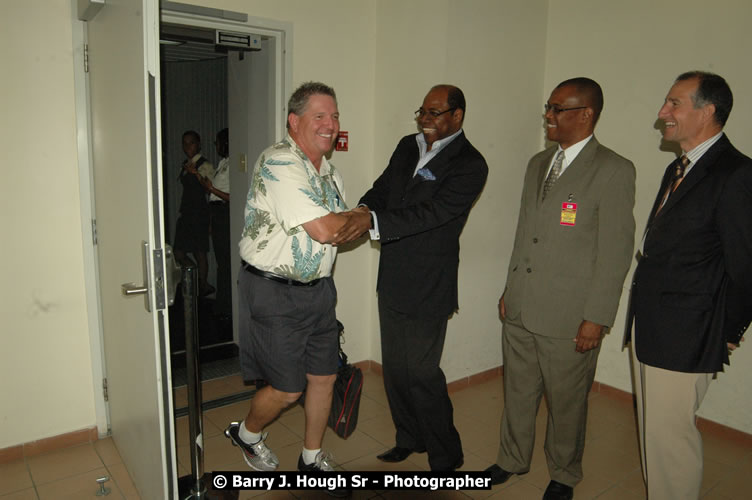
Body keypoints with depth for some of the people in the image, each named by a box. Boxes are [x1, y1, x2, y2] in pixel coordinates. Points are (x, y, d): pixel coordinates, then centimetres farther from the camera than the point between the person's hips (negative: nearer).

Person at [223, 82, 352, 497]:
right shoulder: (279, 164, -19)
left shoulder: (329, 171, 10)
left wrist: (349, 223, -5)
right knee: (287, 389, 3)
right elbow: (324, 230, -24)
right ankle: (246, 434, 36)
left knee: (324, 376, 13)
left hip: (318, 288, 8)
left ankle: (312, 457, 36)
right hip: (274, 293, -8)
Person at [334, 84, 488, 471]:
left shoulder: (470, 164, -13)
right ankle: (410, 438, 38)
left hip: (428, 286, -7)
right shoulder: (407, 147, 9)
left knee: (421, 372, 0)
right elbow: (382, 189, 7)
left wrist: (373, 222, -35)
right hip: (392, 279, 7)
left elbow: (432, 212, -24)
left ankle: (446, 455, 23)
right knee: (394, 367, 17)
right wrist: (364, 209, -16)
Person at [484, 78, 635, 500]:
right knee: (518, 392, 19)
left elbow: (616, 252, -13)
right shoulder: (538, 163, 12)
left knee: (566, 401, 12)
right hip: (520, 309, 6)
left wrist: (597, 318, -14)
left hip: (569, 318, -6)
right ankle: (513, 460, 42)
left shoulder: (614, 170, -10)